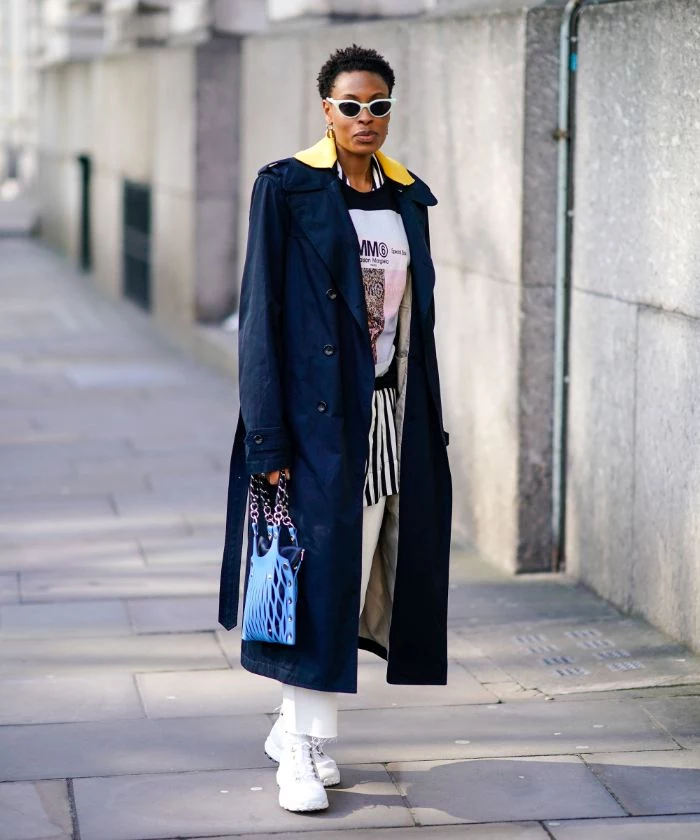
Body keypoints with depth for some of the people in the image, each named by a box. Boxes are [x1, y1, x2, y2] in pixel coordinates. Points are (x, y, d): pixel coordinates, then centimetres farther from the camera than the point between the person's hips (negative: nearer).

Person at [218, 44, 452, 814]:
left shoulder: (407, 197, 11)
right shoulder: (287, 189, -5)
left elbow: (416, 317, 15)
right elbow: (260, 314, -8)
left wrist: (428, 427, 12)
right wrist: (268, 436, -13)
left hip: (391, 412, 5)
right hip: (318, 412, -5)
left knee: (356, 574, 8)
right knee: (318, 570, -5)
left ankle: (296, 725, 22)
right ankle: (303, 748, 4)